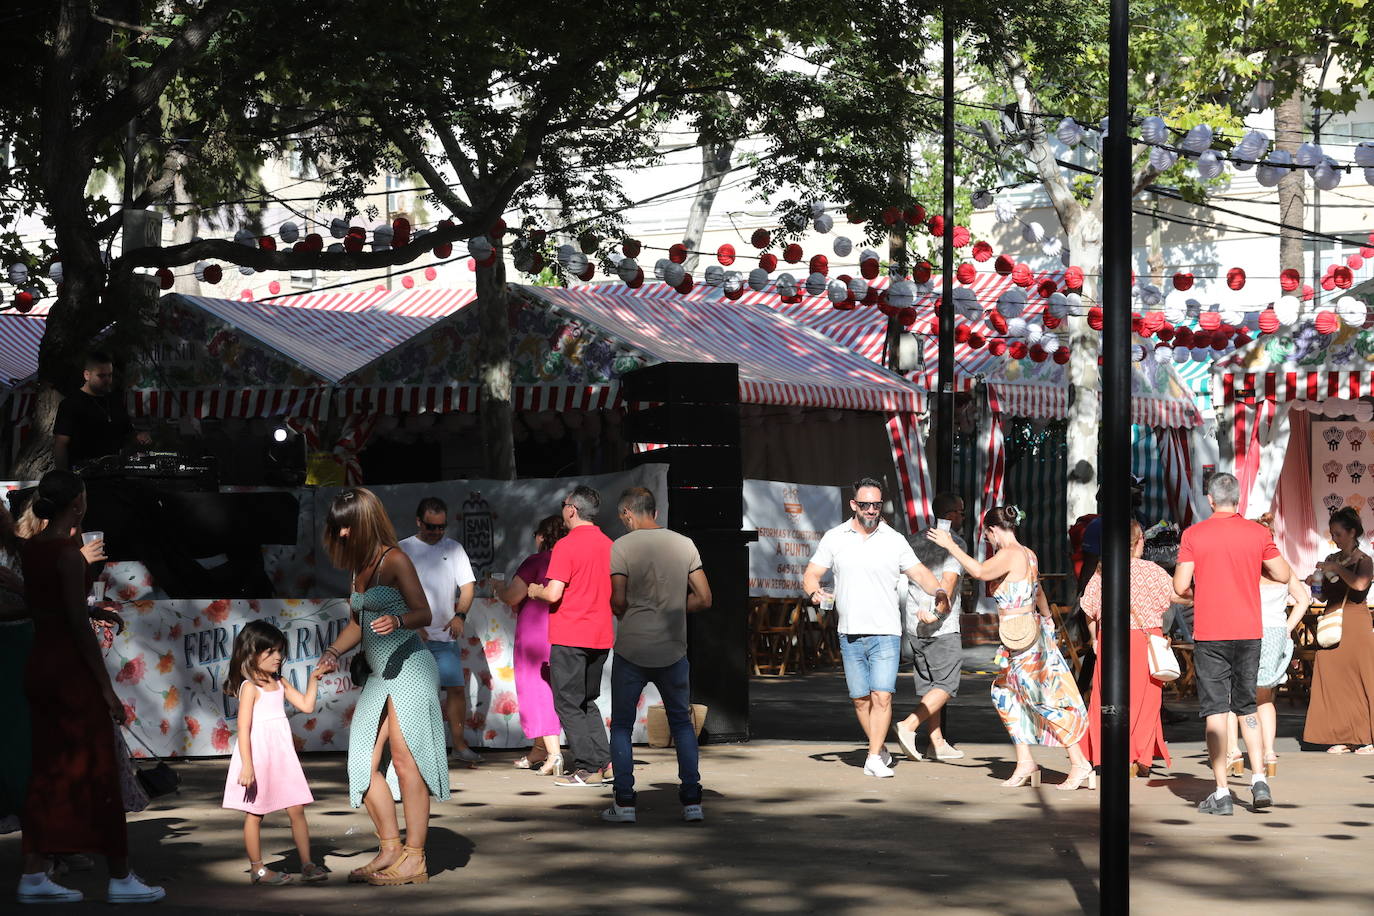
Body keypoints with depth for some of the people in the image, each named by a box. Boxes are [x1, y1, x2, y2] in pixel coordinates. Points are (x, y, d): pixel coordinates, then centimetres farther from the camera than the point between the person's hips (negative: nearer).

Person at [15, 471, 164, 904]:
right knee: (99, 774, 1)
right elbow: (79, 625, -18)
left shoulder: (30, 549, 7)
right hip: (71, 670, -8)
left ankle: (34, 875, 11)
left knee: (48, 771, 12)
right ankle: (120, 879, 8)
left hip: (39, 664, 8)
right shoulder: (68, 554, -17)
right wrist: (106, 687, -15)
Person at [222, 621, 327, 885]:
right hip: (258, 754, -7)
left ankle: (307, 864, 8)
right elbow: (244, 728, -16)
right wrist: (247, 765, -21)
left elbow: (306, 705, 16)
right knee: (254, 813, 4)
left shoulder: (280, 683, 11)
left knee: (297, 809, 4)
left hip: (282, 754, 7)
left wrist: (314, 680, 6)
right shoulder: (250, 687, -11)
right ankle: (257, 868, 11)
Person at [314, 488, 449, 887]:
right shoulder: (360, 567, 15)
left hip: (409, 670, -9)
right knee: (365, 762, 6)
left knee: (405, 760, -9)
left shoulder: (395, 561, -10)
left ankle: (414, 860, -6)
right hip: (381, 675, 9)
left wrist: (397, 620, -33)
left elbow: (423, 613, -14)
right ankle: (390, 850, 14)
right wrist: (333, 652, 8)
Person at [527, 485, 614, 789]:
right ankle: (601, 762, 9)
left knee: (569, 704, 0)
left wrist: (535, 591, 2)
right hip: (601, 636, 7)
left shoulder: (566, 545, -12)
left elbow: (553, 593, -18)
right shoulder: (609, 545, 9)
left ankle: (586, 769, -3)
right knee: (588, 702, 17)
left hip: (569, 636, -7)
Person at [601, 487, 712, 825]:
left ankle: (624, 803, 4)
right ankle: (692, 802, 9)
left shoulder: (621, 546, -7)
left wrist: (628, 614, 8)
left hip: (632, 649, -3)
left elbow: (618, 601, -14)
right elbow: (703, 598, 1)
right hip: (673, 650, 3)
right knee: (682, 723, 14)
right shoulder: (684, 544, 3)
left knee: (621, 726, 9)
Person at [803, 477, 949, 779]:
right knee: (860, 698, 6)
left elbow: (919, 572, 8)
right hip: (850, 634, 2)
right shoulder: (834, 538, 6)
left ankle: (874, 758, -7)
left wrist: (938, 592, -12)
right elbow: (811, 574, 7)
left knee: (882, 696, -12)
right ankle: (881, 748, 23)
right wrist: (814, 592, -15)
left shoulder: (894, 540, 5)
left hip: (886, 632, -2)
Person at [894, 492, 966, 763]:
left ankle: (938, 742, 16)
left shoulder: (914, 540, 12)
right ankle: (908, 726, -14)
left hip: (913, 625, 7)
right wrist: (935, 611, -27)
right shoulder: (955, 543, -8)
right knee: (946, 685, 0)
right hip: (942, 628, -7)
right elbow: (949, 579, -20)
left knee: (927, 684, 12)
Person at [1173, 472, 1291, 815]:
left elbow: (1180, 586, -7)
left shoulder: (1193, 535, -4)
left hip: (1209, 634, -2)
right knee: (1247, 707, 16)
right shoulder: (1258, 533, 0)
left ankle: (1222, 793, -2)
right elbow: (1283, 575, 7)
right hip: (1249, 632, 2)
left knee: (1216, 710, 0)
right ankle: (1259, 781, 5)